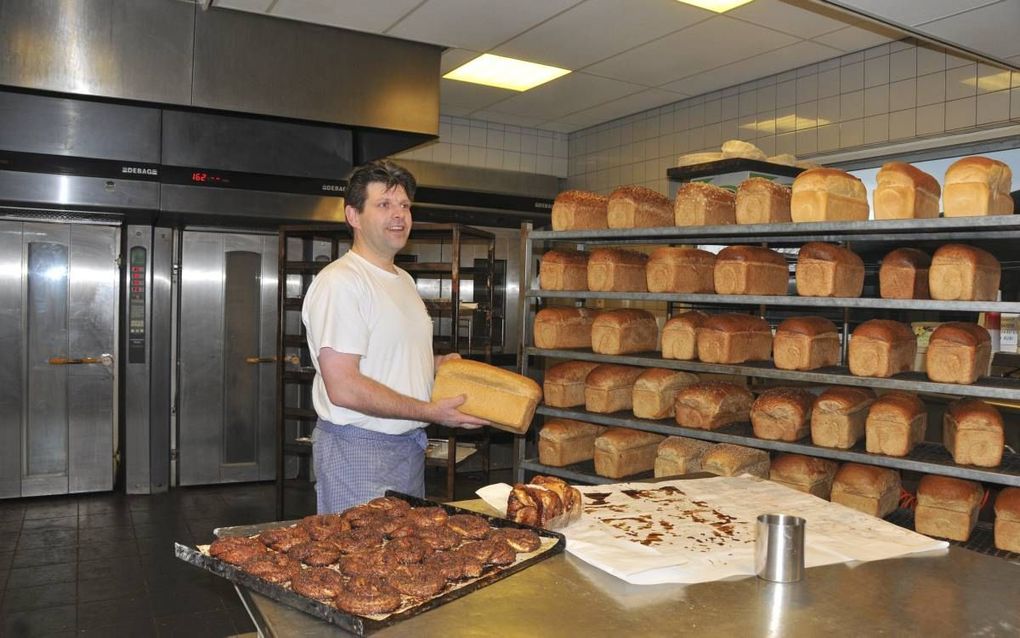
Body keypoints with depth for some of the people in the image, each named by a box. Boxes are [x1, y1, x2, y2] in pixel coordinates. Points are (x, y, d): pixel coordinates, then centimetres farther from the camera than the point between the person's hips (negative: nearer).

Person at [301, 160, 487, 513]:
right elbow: (343, 388, -24)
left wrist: (437, 363, 4)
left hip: (408, 444, 9)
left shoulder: (404, 280, 14)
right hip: (358, 448, -9)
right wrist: (429, 412, -20)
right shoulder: (340, 282, -16)